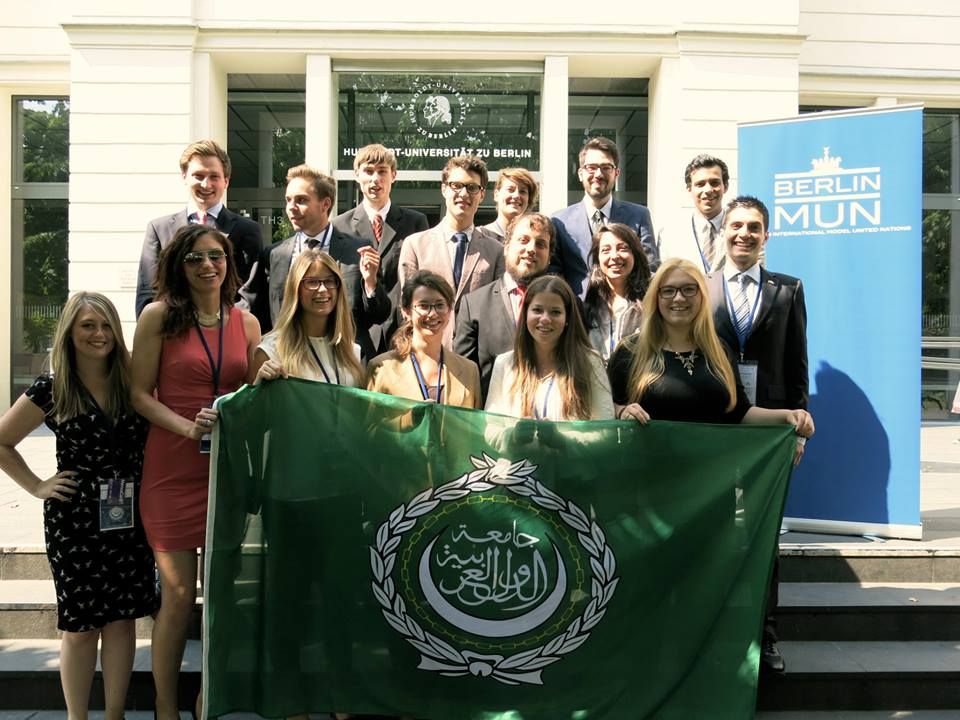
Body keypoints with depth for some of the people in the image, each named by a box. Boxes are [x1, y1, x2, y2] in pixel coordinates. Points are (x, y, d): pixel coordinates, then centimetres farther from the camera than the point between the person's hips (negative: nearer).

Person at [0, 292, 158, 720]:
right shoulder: (52, 390, -2)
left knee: (122, 618, 7)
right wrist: (37, 487, -1)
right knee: (80, 625, 6)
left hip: (129, 518, 2)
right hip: (74, 519, -2)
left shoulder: (132, 382, 4)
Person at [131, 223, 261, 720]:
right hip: (173, 469, -3)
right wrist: (188, 427, -19)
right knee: (179, 593, 1)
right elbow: (140, 394, -4)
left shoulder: (246, 322, 8)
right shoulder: (159, 316, -2)